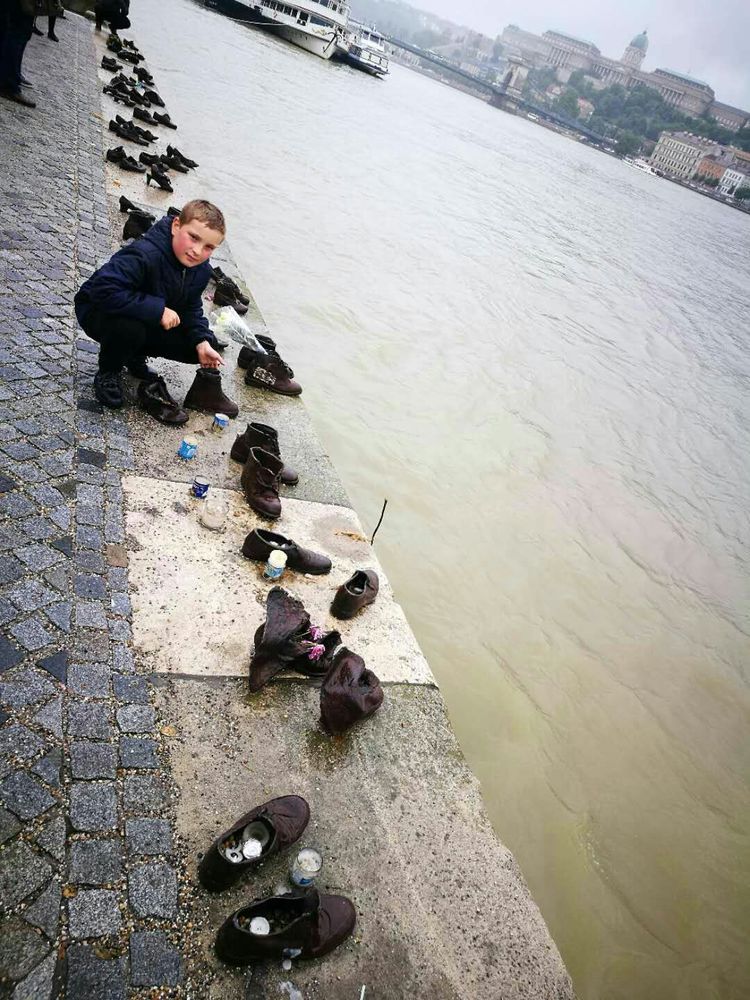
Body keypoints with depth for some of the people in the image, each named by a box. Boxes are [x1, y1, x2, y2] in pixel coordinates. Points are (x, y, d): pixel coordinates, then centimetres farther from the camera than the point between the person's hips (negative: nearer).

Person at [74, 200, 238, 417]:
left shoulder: (201, 270, -9)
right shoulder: (145, 255, -36)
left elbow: (191, 308, 0)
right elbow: (103, 289, -44)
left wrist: (202, 342, -18)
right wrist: (157, 309, -41)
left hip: (149, 322, 7)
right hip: (99, 311, -7)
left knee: (205, 344, -3)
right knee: (130, 329, -42)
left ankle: (135, 356, 18)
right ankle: (107, 374, -6)